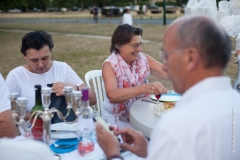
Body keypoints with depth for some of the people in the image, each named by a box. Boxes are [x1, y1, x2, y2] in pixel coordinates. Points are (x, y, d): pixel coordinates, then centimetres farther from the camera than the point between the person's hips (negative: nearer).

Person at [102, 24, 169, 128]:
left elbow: (167, 72, -10)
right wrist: (145, 88, -39)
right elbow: (112, 96, -28)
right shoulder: (109, 65, -13)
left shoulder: (144, 59, 1)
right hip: (117, 120, -4)